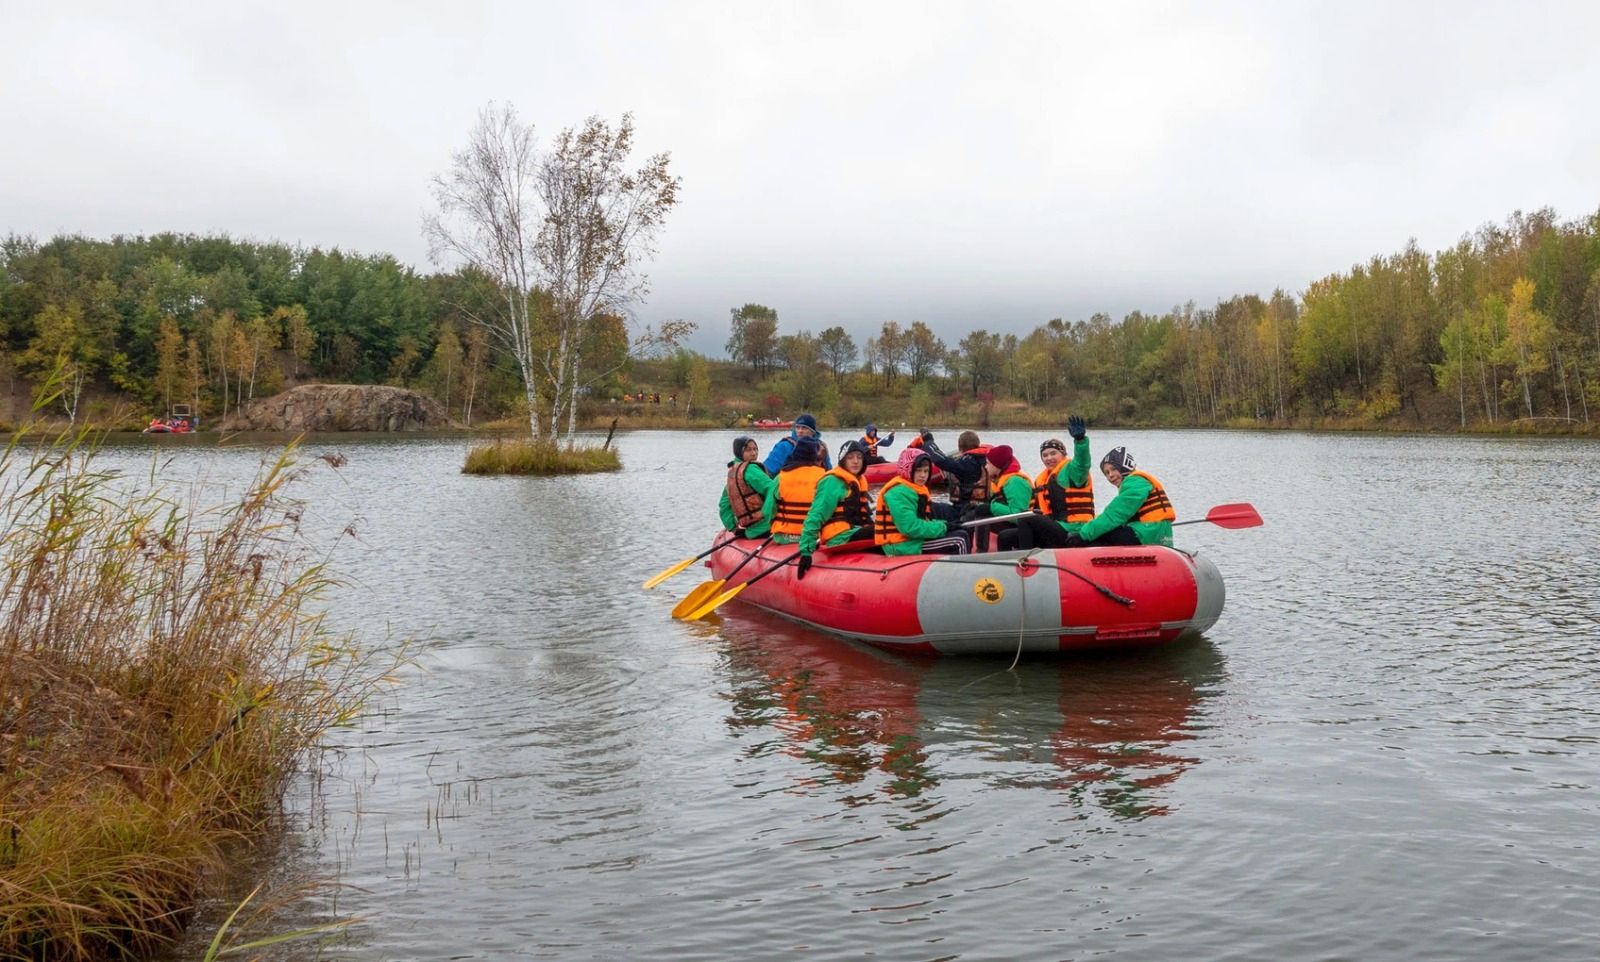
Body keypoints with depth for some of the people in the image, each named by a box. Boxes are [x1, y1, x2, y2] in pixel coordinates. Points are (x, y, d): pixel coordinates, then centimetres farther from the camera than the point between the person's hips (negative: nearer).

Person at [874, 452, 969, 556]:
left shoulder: (918, 489, 13)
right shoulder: (899, 492, -19)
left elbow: (925, 520, 14)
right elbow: (910, 527, -26)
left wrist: (943, 525, -5)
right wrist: (942, 527, -17)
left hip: (913, 541, 10)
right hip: (904, 546, -10)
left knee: (960, 533, 15)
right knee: (958, 540, -9)